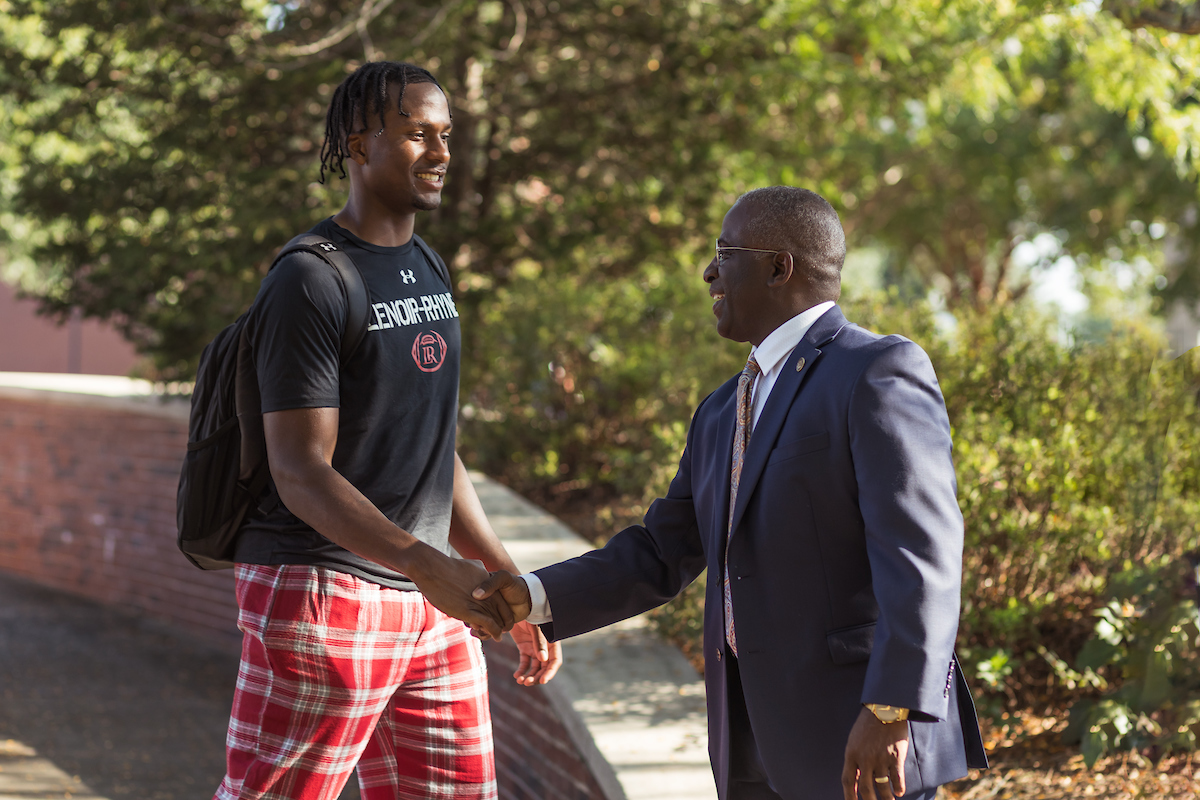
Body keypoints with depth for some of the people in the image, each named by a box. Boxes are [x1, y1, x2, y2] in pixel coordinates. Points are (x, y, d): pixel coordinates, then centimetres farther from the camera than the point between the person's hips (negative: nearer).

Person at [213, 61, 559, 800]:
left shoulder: (427, 270, 15)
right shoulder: (310, 283, -12)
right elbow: (300, 471, -18)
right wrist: (425, 564, -30)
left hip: (431, 607, 8)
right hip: (320, 593, -8)